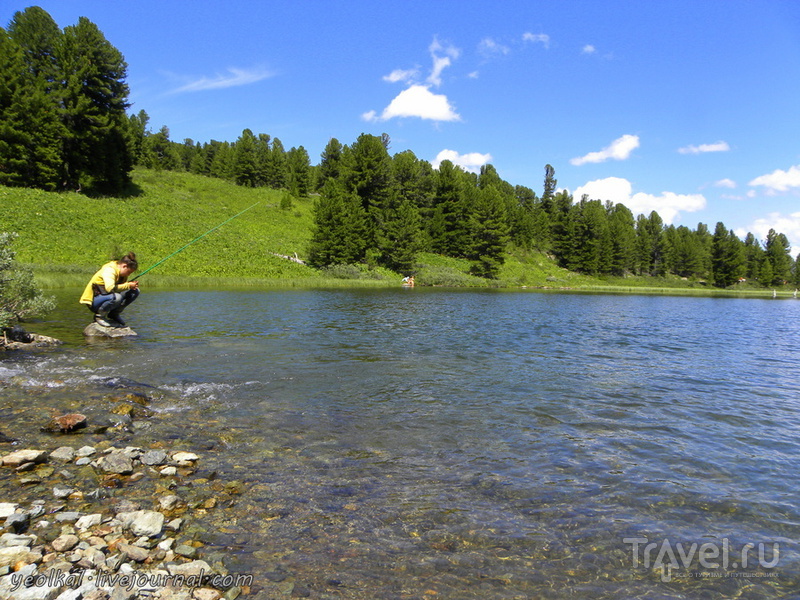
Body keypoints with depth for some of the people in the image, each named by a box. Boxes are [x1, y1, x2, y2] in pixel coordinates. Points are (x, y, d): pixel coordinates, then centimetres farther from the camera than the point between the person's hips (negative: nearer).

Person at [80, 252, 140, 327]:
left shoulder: (121, 271, 4)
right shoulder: (109, 270, -23)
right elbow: (110, 288, -39)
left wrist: (132, 285, -7)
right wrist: (128, 285, -28)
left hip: (107, 296, 9)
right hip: (93, 301, -9)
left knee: (135, 291, -2)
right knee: (116, 297, -39)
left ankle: (114, 315, 6)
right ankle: (99, 316, -12)